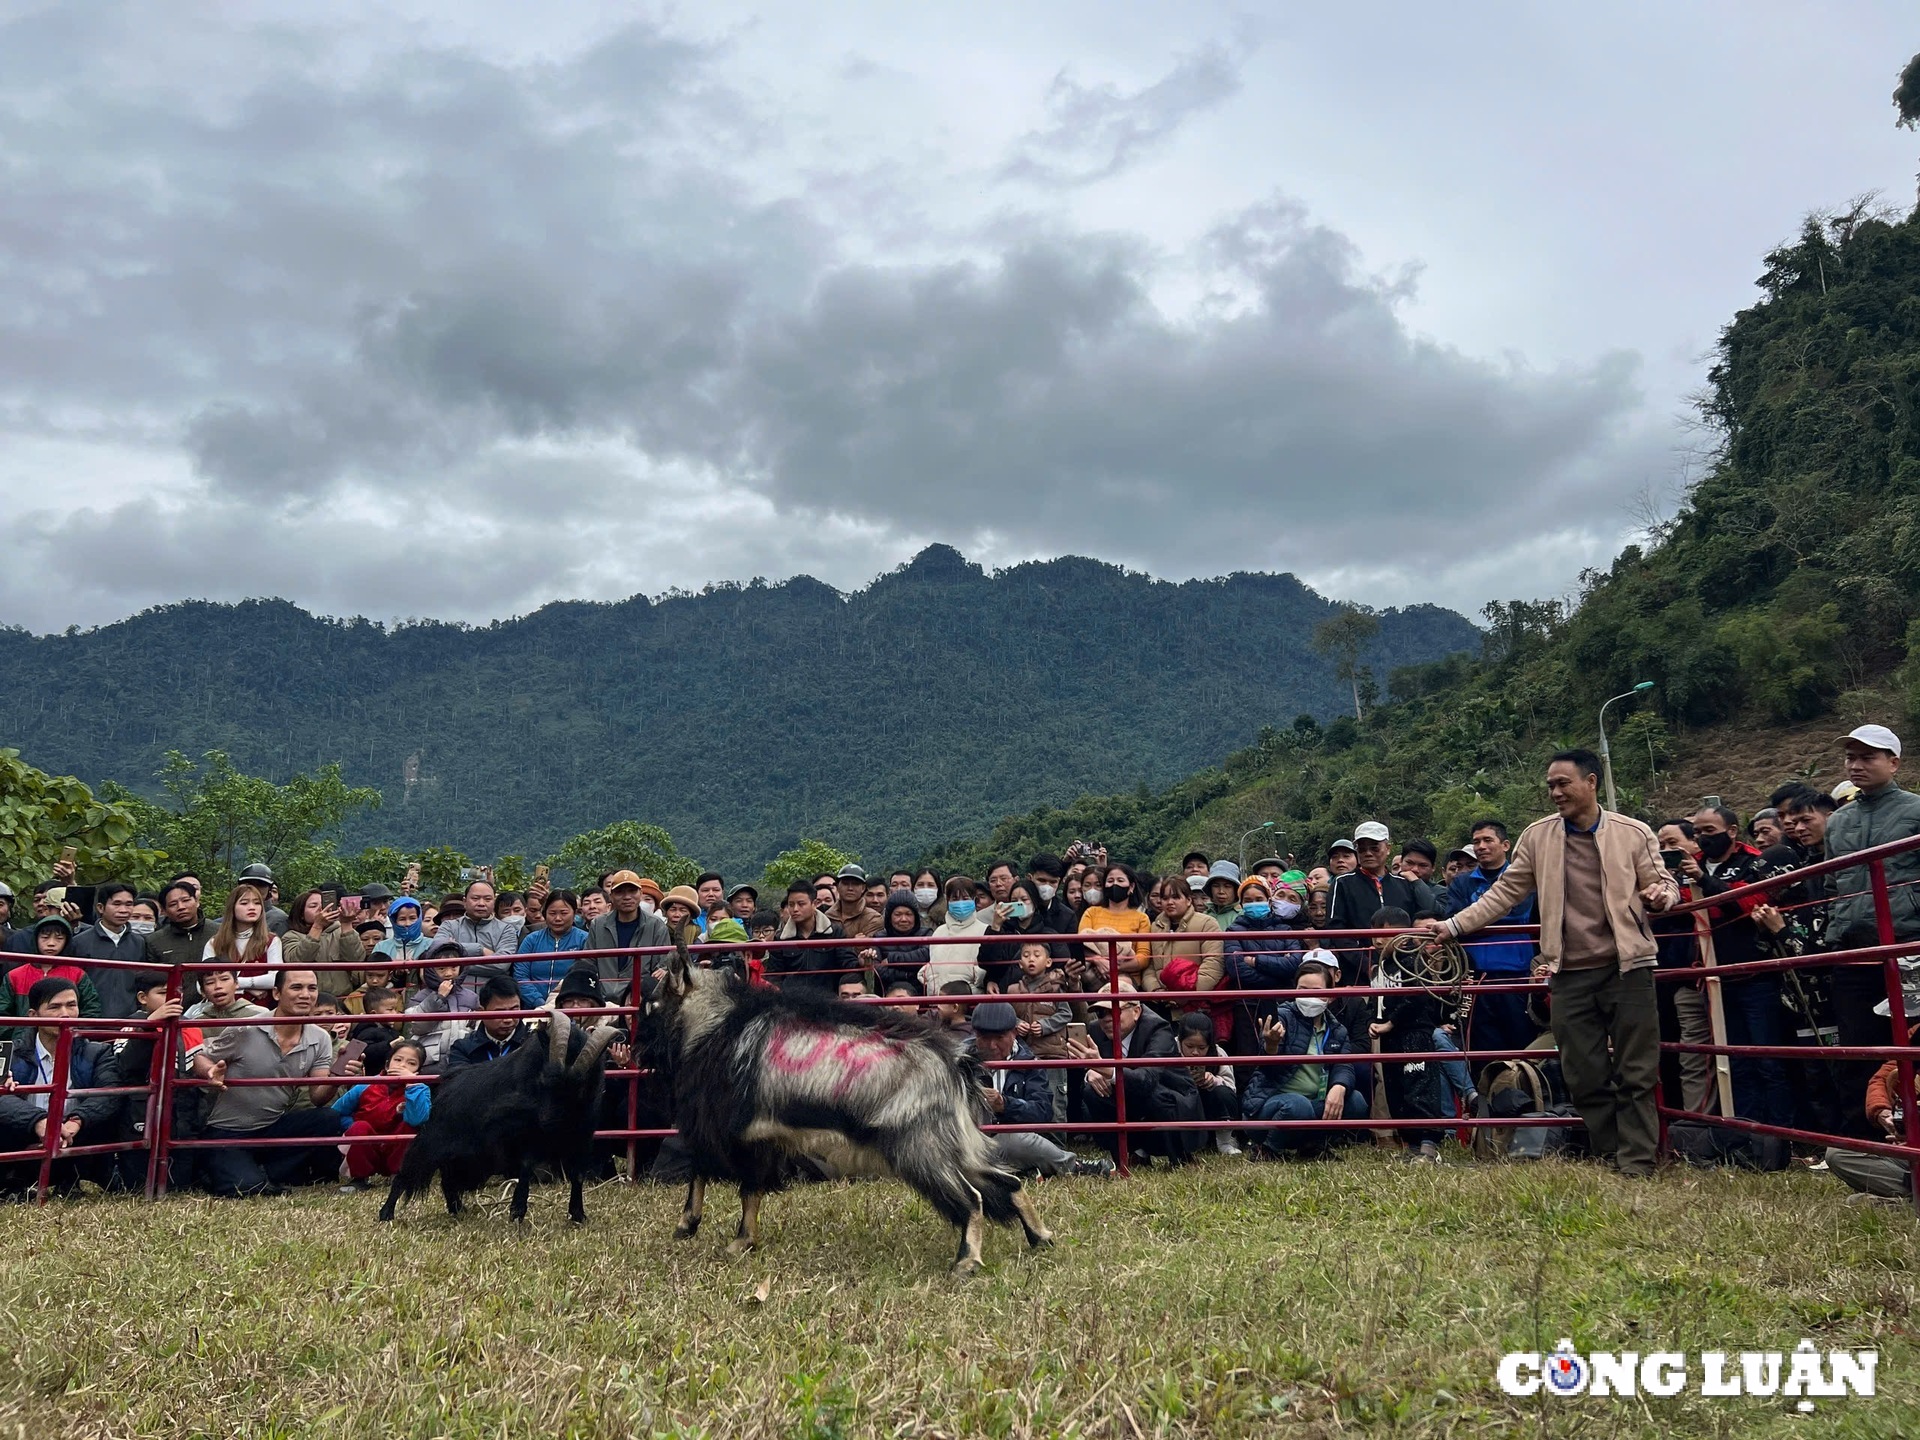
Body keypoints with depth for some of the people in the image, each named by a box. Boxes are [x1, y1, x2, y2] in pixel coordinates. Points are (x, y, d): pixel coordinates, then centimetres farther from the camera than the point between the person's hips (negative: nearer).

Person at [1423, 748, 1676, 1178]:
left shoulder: (1633, 834, 2)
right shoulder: (1537, 836, 7)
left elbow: (1663, 884, 8)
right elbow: (1504, 893, 10)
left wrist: (1660, 897, -16)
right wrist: (1453, 925, 3)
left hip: (1627, 966, -2)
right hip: (1570, 973, 2)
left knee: (1636, 1073, -2)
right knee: (1585, 1076, 5)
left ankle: (1637, 1164, 5)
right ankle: (1608, 1160, 15)